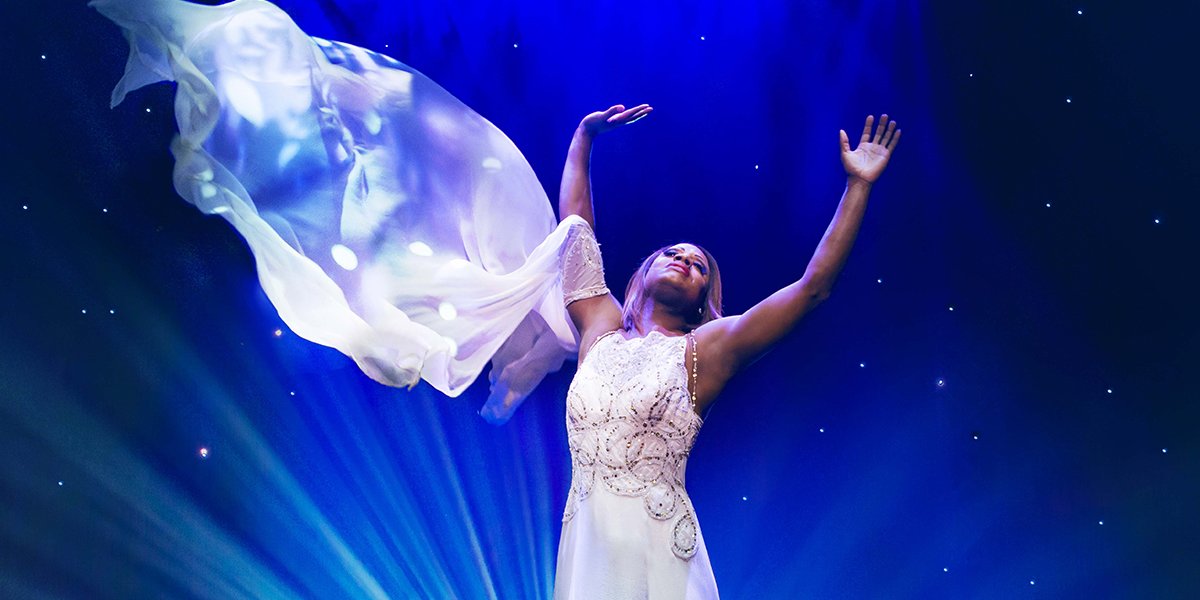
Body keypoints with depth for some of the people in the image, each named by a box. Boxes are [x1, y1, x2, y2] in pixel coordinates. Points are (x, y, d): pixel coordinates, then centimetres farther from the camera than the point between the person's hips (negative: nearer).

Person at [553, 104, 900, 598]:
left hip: (659, 545, -2)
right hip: (586, 540, 3)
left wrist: (858, 185, 1)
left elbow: (814, 285, 0)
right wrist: (583, 138, 24)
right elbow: (575, 224, 19)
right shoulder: (601, 330, 10)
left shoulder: (706, 349, 2)